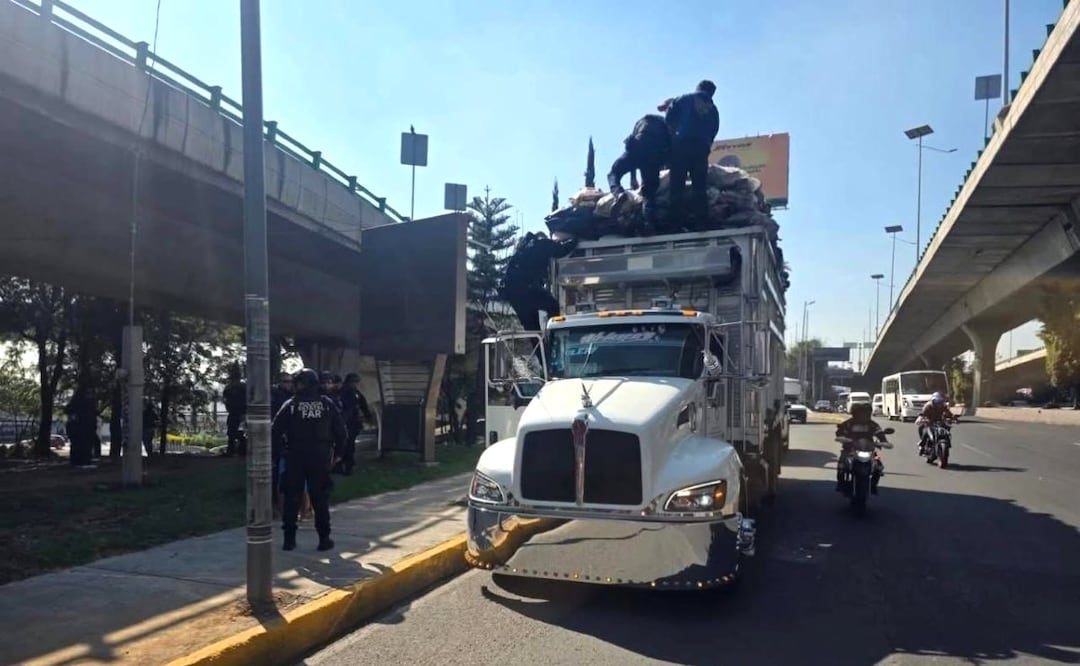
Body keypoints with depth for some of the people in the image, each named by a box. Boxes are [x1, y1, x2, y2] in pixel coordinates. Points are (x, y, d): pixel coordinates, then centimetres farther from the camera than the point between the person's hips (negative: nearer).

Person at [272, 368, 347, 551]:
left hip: (295, 457, 0)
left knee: (292, 498, 8)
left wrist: (285, 448, 4)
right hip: (320, 458, 1)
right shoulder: (327, 404, 1)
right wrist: (337, 452, 10)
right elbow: (340, 430, 0)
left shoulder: (290, 404, -2)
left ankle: (289, 538, 10)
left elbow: (276, 430, -9)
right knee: (320, 498, 7)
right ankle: (324, 538, 9)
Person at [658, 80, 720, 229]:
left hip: (681, 144, -2)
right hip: (702, 148, 3)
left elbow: (668, 119, 6)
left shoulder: (683, 99, 14)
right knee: (700, 186, 3)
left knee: (676, 186, -4)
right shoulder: (713, 109, 22)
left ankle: (676, 222, -12)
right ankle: (701, 221, -7)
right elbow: (713, 133, 17)